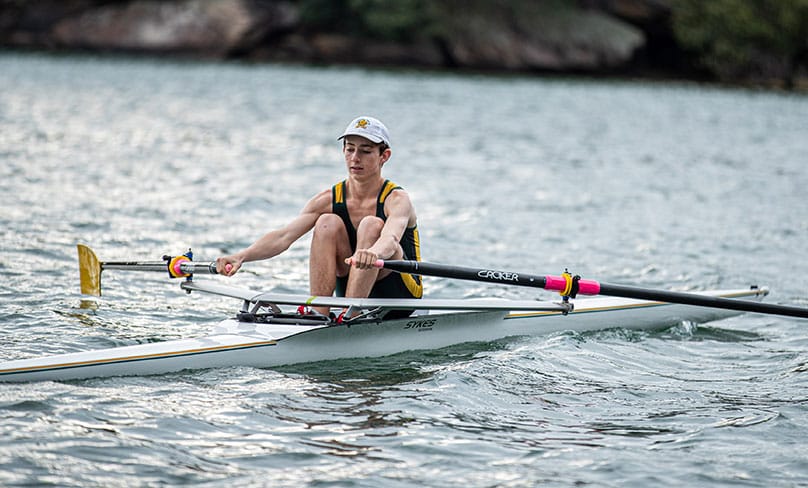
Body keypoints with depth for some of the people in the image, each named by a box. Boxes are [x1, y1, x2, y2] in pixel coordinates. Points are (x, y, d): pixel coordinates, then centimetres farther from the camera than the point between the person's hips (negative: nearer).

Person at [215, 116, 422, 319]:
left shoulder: (397, 199, -15)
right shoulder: (328, 200, -4)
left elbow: (390, 238, -39)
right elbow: (284, 236, -18)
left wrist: (374, 253, -64)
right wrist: (241, 256, -37)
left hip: (401, 296, -4)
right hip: (353, 291, 4)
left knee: (371, 224, -28)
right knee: (328, 223, -18)